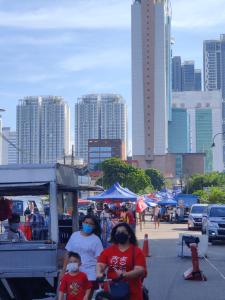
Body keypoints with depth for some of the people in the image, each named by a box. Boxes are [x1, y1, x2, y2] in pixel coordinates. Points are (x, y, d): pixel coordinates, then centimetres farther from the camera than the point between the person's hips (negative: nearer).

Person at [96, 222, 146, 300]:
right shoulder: (108, 251, 9)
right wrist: (99, 273, -22)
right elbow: (100, 265, 1)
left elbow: (140, 270, -13)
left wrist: (124, 274, -30)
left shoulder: (137, 252, -3)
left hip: (132, 293, -3)